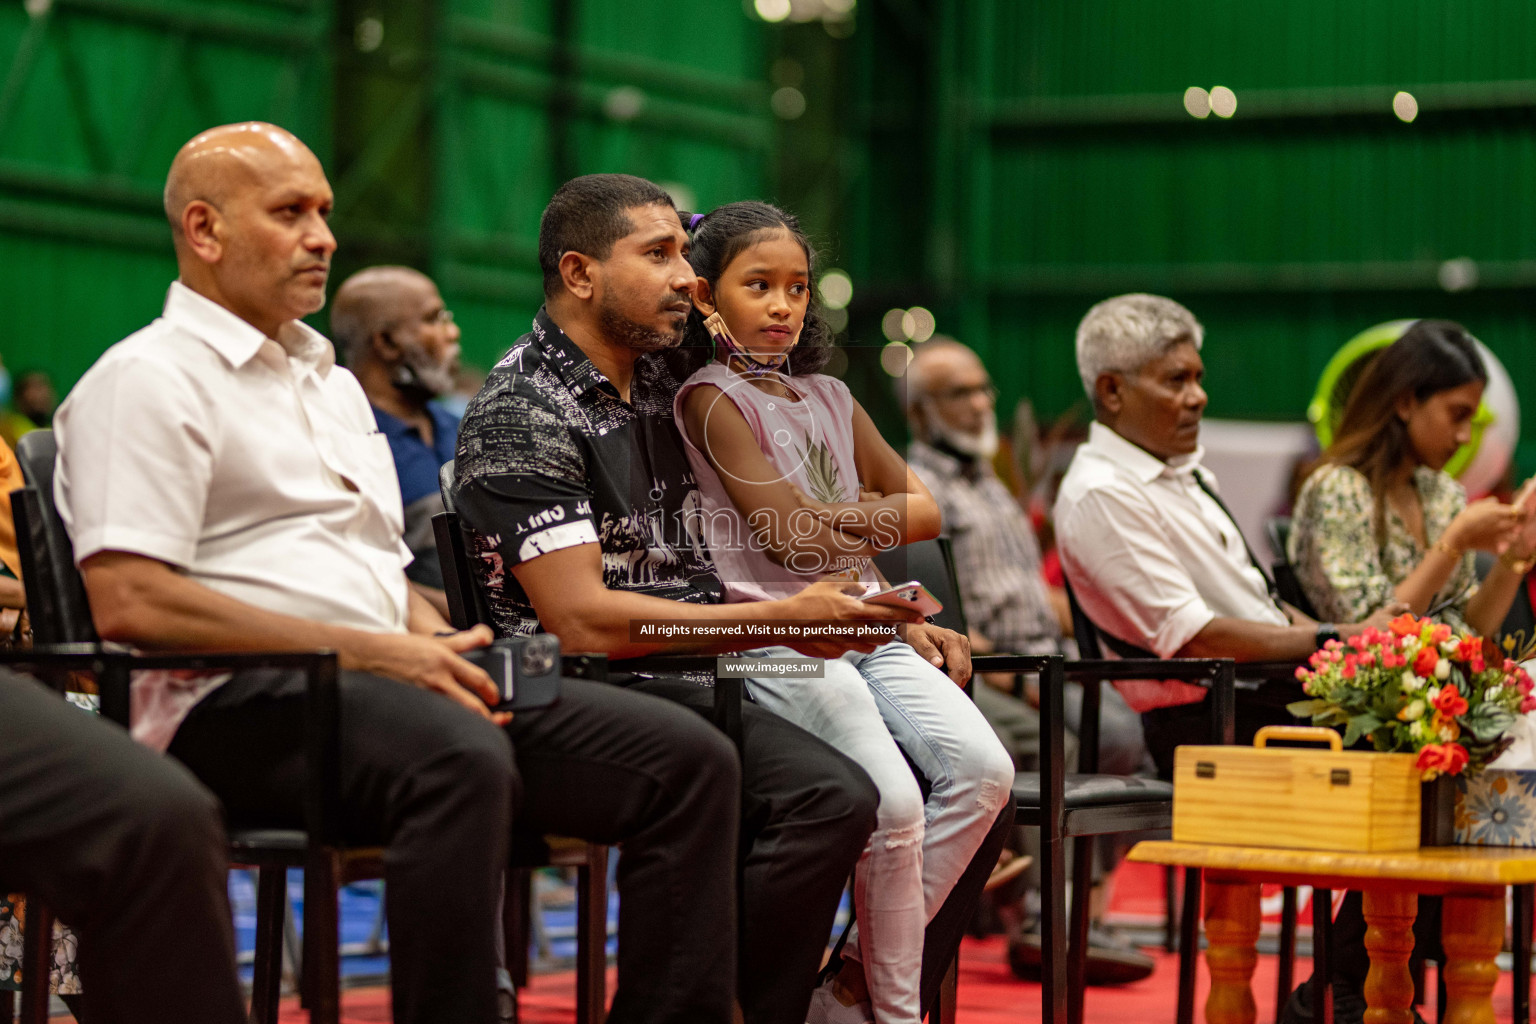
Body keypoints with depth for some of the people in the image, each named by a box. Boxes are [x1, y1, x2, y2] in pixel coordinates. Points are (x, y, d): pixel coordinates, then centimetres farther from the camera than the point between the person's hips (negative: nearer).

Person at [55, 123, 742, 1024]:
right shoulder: (148, 379, 0)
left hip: (396, 679, 9)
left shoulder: (332, 382, 28)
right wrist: (369, 649, -16)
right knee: (463, 763, -41)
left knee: (691, 761, -9)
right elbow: (127, 602, -13)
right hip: (237, 704, -8)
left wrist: (438, 643, 4)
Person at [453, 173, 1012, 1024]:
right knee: (831, 796, -32)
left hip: (715, 680, 8)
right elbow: (583, 619, -19)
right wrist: (785, 621, -21)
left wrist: (882, 620, 10)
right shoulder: (522, 414, -9)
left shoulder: (662, 390, 17)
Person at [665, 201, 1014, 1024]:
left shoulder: (829, 398, 21)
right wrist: (893, 514, 3)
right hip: (780, 639, -7)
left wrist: (841, 521, 2)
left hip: (866, 627, 7)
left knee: (982, 769, -13)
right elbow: (786, 532, -11)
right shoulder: (711, 397, -1)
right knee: (894, 801, -24)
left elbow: (928, 507, 17)